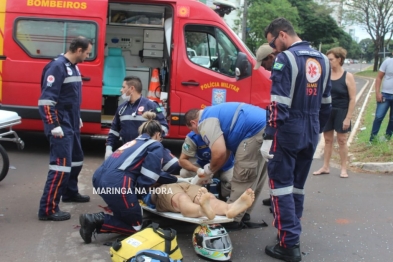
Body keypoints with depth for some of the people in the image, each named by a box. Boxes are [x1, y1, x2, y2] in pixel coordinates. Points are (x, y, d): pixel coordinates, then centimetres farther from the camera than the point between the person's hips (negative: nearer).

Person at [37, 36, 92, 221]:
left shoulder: (73, 67, 13)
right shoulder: (57, 66, -17)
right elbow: (46, 99, -22)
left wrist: (78, 118, 24)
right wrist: (54, 125, -23)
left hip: (72, 125, 10)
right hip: (61, 126, -10)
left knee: (76, 160, 21)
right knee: (62, 164, -13)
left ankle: (70, 193, 40)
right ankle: (48, 209, -8)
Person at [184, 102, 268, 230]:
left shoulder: (205, 122, -4)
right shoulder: (212, 113, 27)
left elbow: (220, 152, -16)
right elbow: (226, 150, 27)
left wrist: (210, 170, 4)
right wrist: (211, 171, 26)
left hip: (257, 131, -11)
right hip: (266, 127, 11)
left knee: (242, 177, -1)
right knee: (254, 178, 16)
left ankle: (233, 220, 9)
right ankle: (243, 216, 27)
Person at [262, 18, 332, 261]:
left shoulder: (286, 59, -12)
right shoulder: (322, 59, 12)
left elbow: (279, 103, -18)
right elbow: (326, 103, 15)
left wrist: (269, 137, -16)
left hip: (288, 130, -7)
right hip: (311, 132, 8)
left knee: (281, 183, -1)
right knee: (298, 183, 17)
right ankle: (292, 229, 27)